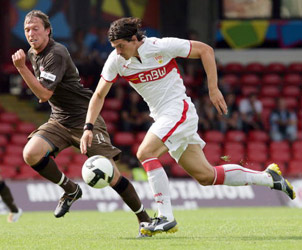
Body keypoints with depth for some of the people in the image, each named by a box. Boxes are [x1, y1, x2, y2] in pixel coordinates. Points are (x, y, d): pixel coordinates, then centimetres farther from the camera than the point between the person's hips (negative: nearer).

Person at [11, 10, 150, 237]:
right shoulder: (33, 54, 8)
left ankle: (144, 218, 4)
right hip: (59, 120, 7)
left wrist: (21, 68, -30)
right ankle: (70, 190, 2)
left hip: (85, 118, -7)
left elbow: (44, 94, -28)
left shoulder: (56, 54, -19)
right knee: (31, 154, -19)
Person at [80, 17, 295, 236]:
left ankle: (166, 217, -21)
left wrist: (213, 90, -8)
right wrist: (89, 127, -9)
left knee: (145, 153, -25)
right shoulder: (116, 60, -2)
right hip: (162, 118, 6)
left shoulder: (161, 47, -16)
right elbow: (99, 95, 4)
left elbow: (205, 50, -6)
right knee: (206, 176, 5)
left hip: (179, 110, -6)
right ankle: (269, 178, 20)